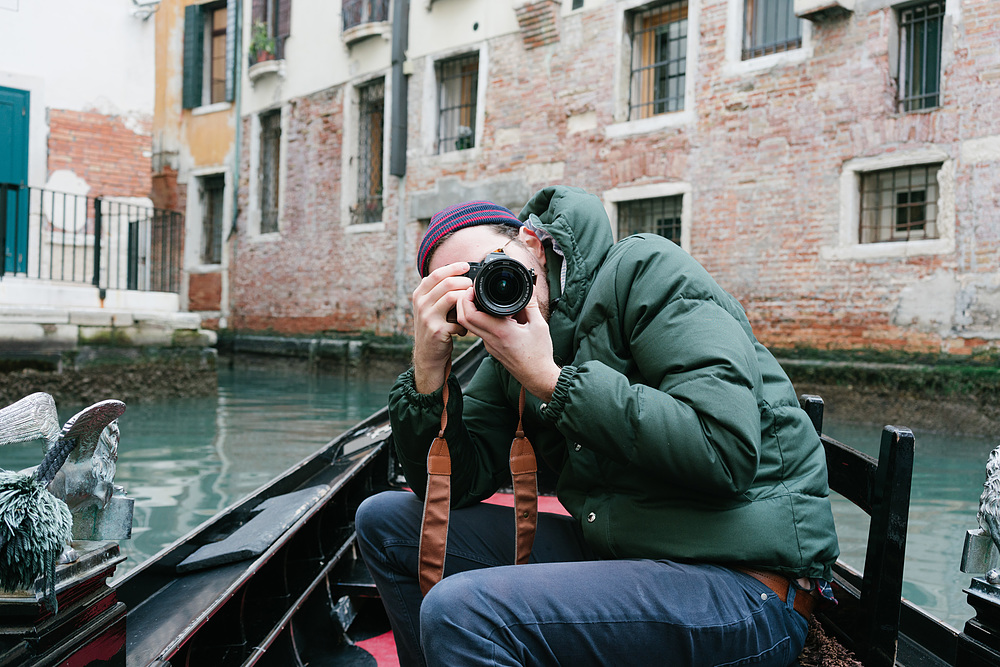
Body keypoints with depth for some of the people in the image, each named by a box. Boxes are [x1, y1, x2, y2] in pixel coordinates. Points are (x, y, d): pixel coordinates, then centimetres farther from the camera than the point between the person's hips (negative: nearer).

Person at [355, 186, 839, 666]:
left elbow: (726, 451, -23)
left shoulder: (644, 269, -10)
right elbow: (456, 486, 5)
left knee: (459, 609, -28)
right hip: (612, 553, 8)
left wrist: (550, 378, -19)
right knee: (385, 520, 7)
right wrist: (428, 366, -9)